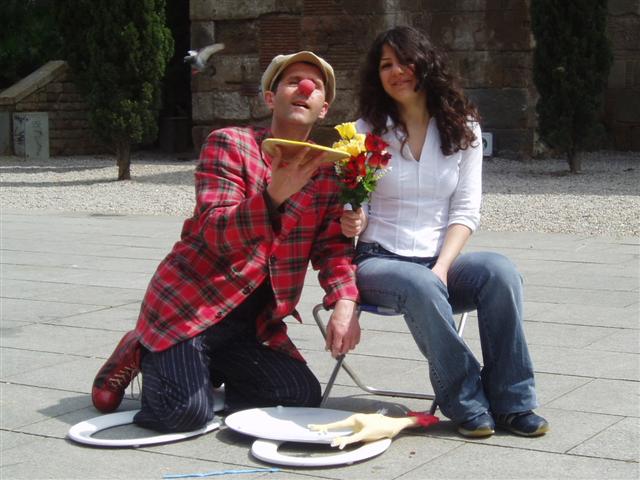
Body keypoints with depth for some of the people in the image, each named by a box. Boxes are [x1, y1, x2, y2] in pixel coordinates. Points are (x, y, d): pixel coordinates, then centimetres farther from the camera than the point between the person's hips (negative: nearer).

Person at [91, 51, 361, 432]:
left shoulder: (327, 173, 6)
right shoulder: (228, 144, -10)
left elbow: (334, 247, 3)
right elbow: (217, 234, -22)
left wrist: (345, 303, -17)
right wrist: (273, 196, -41)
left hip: (255, 323, 6)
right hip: (190, 302, -6)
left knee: (304, 395, -7)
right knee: (188, 412, -23)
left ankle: (207, 369, 17)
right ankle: (142, 355, 12)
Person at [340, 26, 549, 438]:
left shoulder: (462, 128, 7)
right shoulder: (365, 132, 4)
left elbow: (466, 212, 2)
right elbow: (352, 211, 3)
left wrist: (442, 267, -14)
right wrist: (351, 223, -22)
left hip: (441, 260, 2)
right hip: (377, 261, -2)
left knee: (501, 271, -30)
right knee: (422, 287, -37)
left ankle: (510, 401, -23)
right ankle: (467, 403, -23)